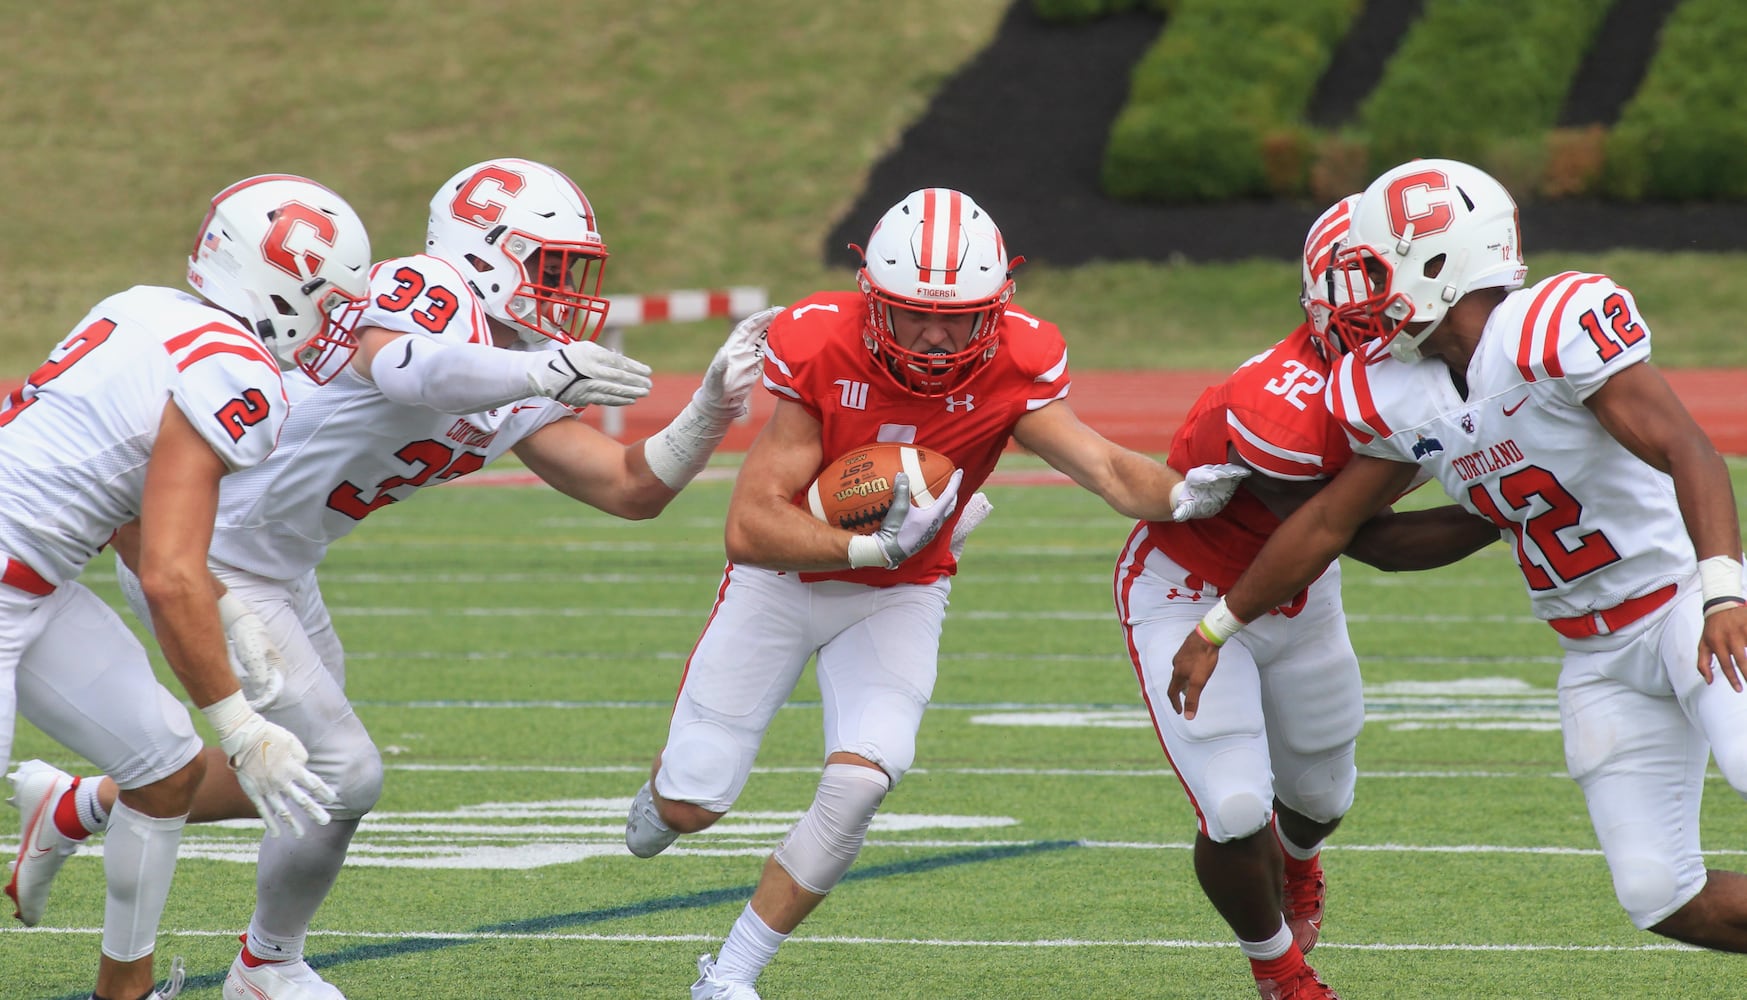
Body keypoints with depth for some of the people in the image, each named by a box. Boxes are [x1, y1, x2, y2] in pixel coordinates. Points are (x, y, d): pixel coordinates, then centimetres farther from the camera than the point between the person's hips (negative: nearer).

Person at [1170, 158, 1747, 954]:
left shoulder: (1556, 329, -22)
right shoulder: (1402, 398, 2)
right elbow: (1327, 523, 14)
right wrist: (1215, 631, 20)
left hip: (1683, 597, -7)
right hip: (1598, 657, 7)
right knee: (1661, 897, -2)